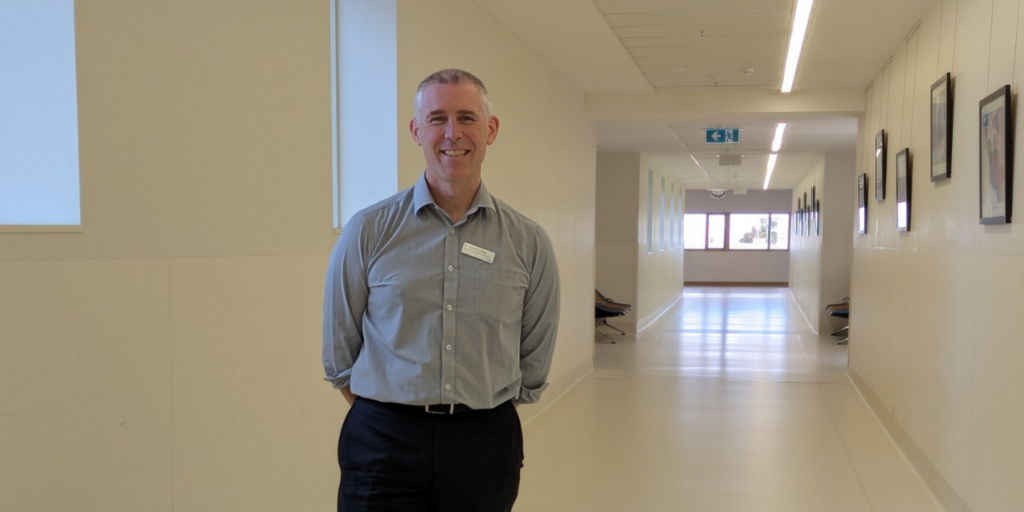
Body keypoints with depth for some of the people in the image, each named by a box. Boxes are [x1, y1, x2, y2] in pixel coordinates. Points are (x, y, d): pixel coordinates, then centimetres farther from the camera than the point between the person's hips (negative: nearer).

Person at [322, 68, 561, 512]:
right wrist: (385, 415, 4)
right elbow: (339, 356, 5)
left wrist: (480, 415, 10)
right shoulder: (368, 231, -3)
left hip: (486, 445, 1)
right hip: (383, 442, -1)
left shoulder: (528, 243, 0)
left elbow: (533, 364, 11)